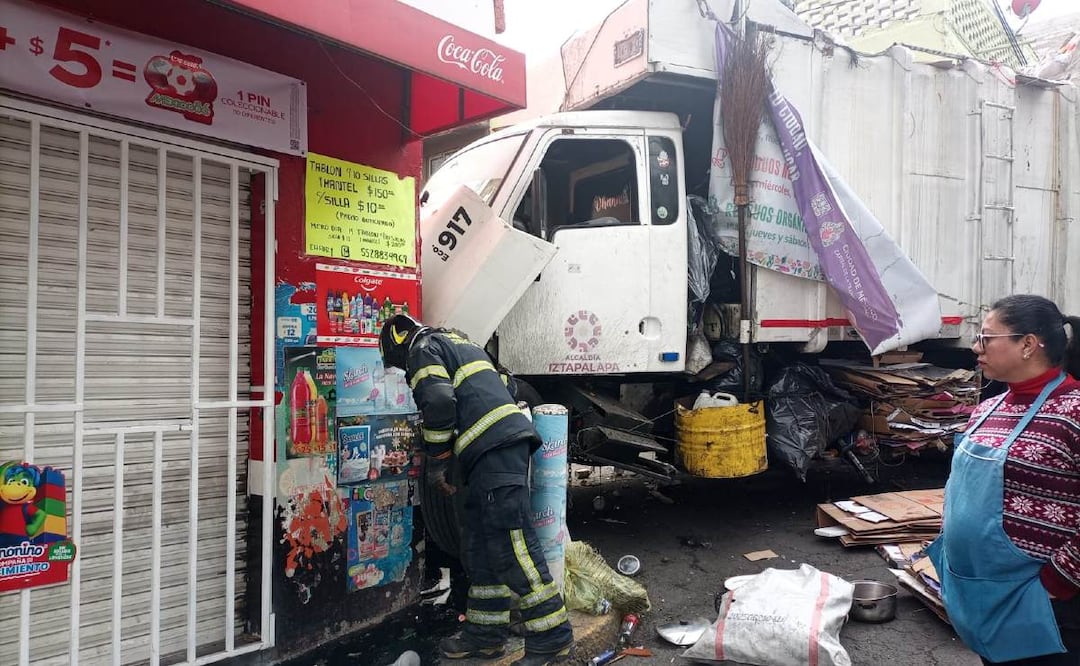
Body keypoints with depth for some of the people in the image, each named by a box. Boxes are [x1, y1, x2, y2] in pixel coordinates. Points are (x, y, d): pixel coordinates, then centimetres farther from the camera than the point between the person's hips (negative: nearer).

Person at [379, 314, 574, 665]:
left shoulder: (424, 350, 3)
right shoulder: (461, 344, 32)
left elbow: (439, 403, -13)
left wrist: (436, 462, -4)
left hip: (495, 449, -10)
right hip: (507, 443, 10)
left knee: (509, 543, -10)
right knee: (480, 546, 13)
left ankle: (551, 636, -7)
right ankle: (485, 634, 20)